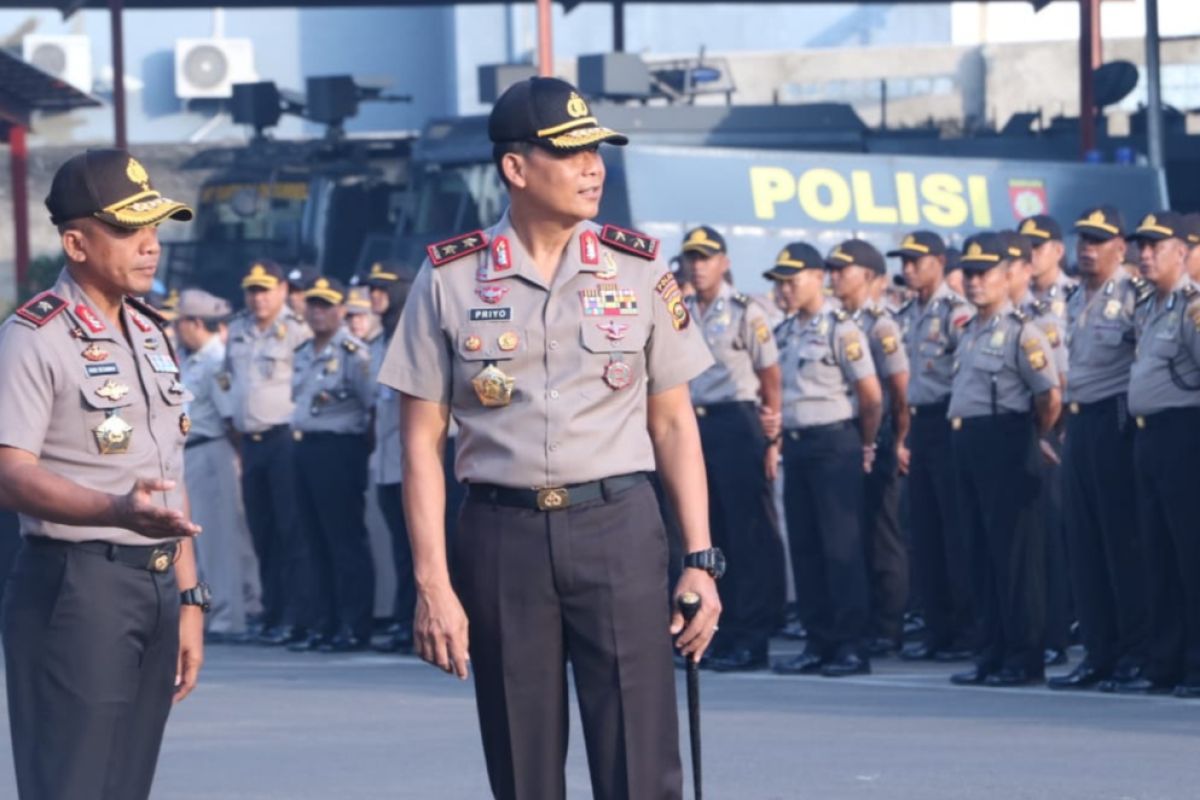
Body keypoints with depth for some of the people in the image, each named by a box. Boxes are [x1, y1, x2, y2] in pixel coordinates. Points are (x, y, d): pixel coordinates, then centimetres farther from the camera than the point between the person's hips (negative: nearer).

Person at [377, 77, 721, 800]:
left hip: (619, 529, 0)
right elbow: (422, 441, 2)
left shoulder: (639, 269, 5)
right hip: (502, 535, 0)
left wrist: (700, 562, 2)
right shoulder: (449, 279, 1)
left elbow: (673, 422, 8)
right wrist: (433, 584, -5)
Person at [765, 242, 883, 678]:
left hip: (834, 445, -7)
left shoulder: (840, 329, -9)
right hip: (796, 445, 7)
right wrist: (779, 437, 10)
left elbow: (871, 395, -8)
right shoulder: (784, 333, 13)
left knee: (842, 546, -5)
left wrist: (866, 445, 0)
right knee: (804, 547, 7)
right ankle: (819, 643, 13)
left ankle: (852, 646, -2)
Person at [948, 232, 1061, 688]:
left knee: (1015, 552, -5)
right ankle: (992, 653, 17)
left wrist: (1029, 440, -3)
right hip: (968, 444, 9)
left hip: (1005, 444, -9)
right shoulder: (970, 332, 16)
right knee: (981, 552, 11)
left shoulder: (1021, 332, -10)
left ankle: (1024, 658, -1)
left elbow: (1050, 397, -14)